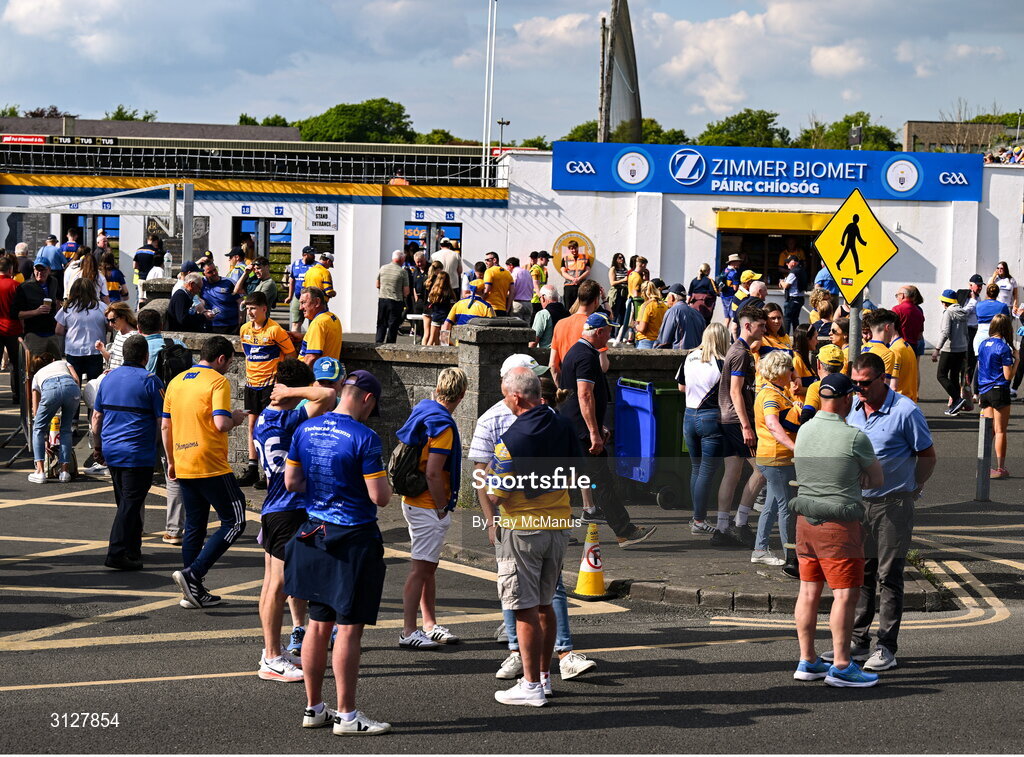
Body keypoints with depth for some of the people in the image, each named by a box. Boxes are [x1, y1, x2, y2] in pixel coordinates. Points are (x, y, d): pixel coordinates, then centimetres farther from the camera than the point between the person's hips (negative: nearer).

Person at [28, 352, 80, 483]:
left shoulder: (37, 375, 39)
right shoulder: (63, 363, 41)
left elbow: (35, 410, 37)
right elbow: (76, 378, 18)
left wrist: (44, 439, 40)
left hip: (50, 389, -1)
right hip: (72, 388, 1)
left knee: (38, 429, 18)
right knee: (66, 429, 20)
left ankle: (40, 472, 8)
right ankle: (65, 471, 12)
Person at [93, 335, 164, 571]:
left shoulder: (109, 378, 10)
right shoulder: (149, 381, -9)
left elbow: (96, 417, 15)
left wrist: (98, 447, 23)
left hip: (112, 451, 7)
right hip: (137, 454, -7)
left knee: (126, 502, 17)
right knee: (130, 504, -5)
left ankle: (132, 550, 24)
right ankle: (116, 553, -11)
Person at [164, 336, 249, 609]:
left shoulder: (176, 382, 12)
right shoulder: (218, 381, -10)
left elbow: (165, 426, 15)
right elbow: (221, 424, -21)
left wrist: (171, 461, 24)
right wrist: (236, 418, 0)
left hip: (183, 469, 8)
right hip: (211, 467, -8)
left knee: (194, 527, 13)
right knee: (235, 522, 1)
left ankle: (194, 591, 13)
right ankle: (193, 573, -11)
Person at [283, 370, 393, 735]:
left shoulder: (305, 430, 3)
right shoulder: (363, 438, -17)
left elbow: (291, 482, 10)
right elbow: (379, 497, -17)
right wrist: (385, 484, 3)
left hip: (315, 534, 7)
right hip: (354, 540, -7)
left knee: (319, 623, 14)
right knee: (349, 628, -2)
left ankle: (313, 708, 21)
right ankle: (346, 716, 3)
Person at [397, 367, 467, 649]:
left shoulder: (421, 411, 8)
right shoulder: (442, 425, -20)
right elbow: (433, 473, -25)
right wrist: (442, 508, -13)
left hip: (414, 501, 10)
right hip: (429, 507, -10)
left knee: (428, 568, 16)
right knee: (420, 570, -5)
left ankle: (430, 625, 24)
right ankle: (409, 631, -2)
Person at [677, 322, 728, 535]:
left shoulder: (689, 359, 4)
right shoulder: (721, 364, -14)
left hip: (690, 416, 6)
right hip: (712, 419, -6)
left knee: (696, 469, 16)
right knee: (707, 472, -1)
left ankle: (697, 516, 21)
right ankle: (699, 521, 0)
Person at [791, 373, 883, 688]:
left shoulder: (804, 431, 4)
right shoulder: (854, 437, -14)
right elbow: (877, 480, -3)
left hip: (806, 519, 7)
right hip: (839, 523, -7)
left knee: (809, 590, 12)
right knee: (846, 593, -3)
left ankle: (807, 661, 18)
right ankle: (841, 665, -4)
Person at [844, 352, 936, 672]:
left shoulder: (906, 411, -12)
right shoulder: (852, 408, 6)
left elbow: (927, 455, -2)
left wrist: (912, 489, 1)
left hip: (893, 504, -6)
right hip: (857, 502, 6)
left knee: (888, 576, -1)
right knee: (859, 573, 11)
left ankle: (886, 647, 4)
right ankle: (858, 641, 19)